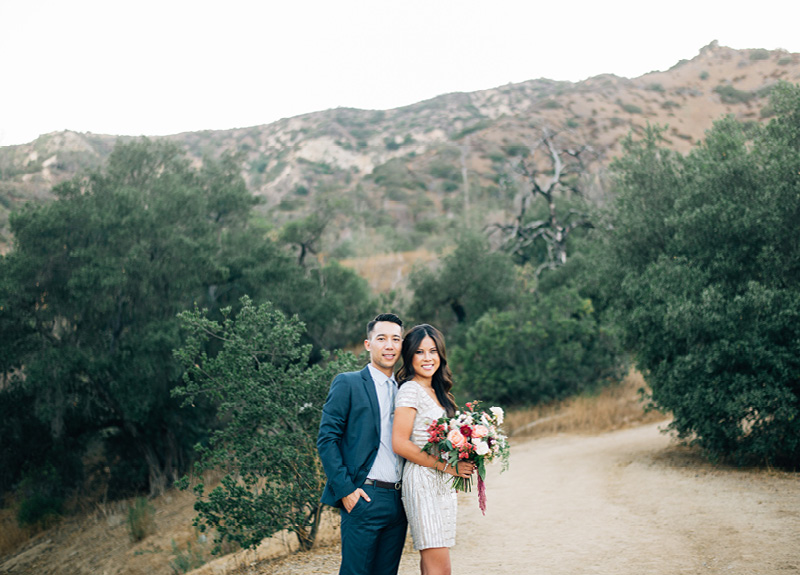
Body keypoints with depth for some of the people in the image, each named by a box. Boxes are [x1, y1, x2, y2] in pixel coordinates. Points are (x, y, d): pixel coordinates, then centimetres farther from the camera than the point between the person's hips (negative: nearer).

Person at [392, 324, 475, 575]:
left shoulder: (436, 392, 16)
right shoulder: (410, 390, -9)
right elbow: (400, 443, -16)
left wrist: (461, 463, 3)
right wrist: (446, 465, -16)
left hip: (443, 484, 8)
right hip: (423, 481, -8)